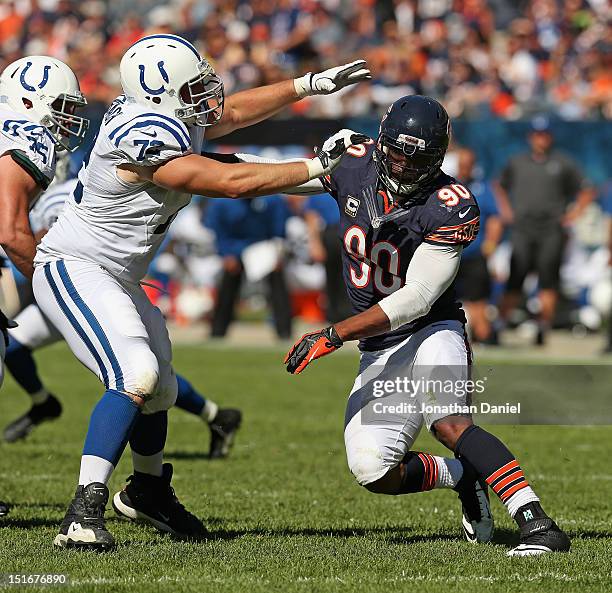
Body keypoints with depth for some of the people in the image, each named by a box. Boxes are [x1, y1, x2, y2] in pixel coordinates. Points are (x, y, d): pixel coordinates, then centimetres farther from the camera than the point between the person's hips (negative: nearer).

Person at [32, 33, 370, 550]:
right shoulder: (147, 139, -27)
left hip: (115, 278, 10)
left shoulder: (170, 118, 3)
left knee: (160, 387, 20)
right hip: (75, 270, -10)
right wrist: (319, 165, -18)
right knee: (136, 377, -27)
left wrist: (311, 84, 22)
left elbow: (231, 112, 22)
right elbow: (233, 183, -25)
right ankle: (85, 513, -32)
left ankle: (147, 493, 46)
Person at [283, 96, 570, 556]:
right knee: (374, 473, -11)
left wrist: (333, 336, -26)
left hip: (431, 331, -5)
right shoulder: (355, 165, -5)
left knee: (450, 423, -33)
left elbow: (415, 299, -23)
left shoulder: (450, 208, -21)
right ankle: (464, 475, 16)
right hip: (380, 352, 5)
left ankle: (540, 527, -41)